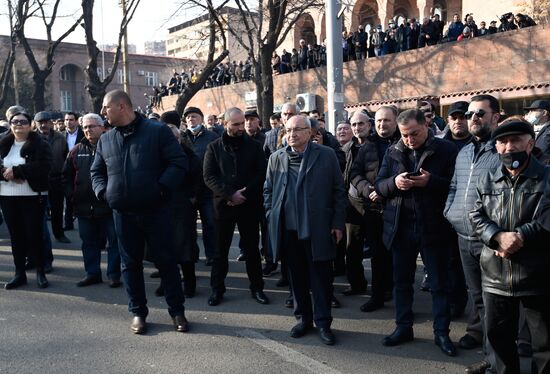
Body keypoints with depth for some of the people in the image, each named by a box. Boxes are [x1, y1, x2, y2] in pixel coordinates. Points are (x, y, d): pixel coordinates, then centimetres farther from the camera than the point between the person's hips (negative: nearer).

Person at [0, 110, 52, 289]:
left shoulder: (40, 145, -3)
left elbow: (43, 166, -18)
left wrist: (16, 170, -19)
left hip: (33, 197, -4)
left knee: (34, 234, 0)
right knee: (16, 236, 9)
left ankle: (40, 272, 12)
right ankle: (19, 273, 18)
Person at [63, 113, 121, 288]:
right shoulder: (77, 150, 10)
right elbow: (67, 175, 16)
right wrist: (72, 194, 7)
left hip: (109, 205, -4)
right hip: (84, 206, 5)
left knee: (114, 241, 3)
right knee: (89, 242, 13)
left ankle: (114, 274, 14)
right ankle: (92, 273, 25)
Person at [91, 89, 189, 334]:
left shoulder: (157, 131, -4)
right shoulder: (105, 140, 11)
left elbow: (179, 163, -7)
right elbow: (96, 172, 21)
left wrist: (162, 188, -17)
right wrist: (103, 191, 2)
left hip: (156, 211, -4)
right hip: (123, 213, 4)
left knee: (166, 261, 4)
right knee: (130, 263, 11)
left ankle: (177, 311, 18)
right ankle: (138, 312, 25)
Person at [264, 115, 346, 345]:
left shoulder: (326, 155, -1)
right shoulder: (276, 158, 7)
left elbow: (338, 191, 0)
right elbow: (268, 190, 14)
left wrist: (338, 223, -3)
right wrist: (271, 217, 4)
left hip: (318, 229, -3)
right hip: (288, 229, 3)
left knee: (321, 277, 4)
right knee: (296, 276, 12)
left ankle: (323, 322, 16)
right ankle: (303, 318, 26)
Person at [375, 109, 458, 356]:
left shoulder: (446, 150, -4)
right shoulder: (393, 152, 7)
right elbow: (378, 185, 5)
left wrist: (430, 181, -23)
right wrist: (394, 182, -16)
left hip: (433, 227, -3)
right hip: (400, 227, 3)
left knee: (439, 284, 8)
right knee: (402, 281, 13)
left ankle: (441, 332, 20)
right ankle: (403, 327, 27)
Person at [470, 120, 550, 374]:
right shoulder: (487, 180, 9)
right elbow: (477, 216, 1)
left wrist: (521, 236, -19)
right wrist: (499, 237, -16)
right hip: (496, 276, 4)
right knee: (498, 334, 16)